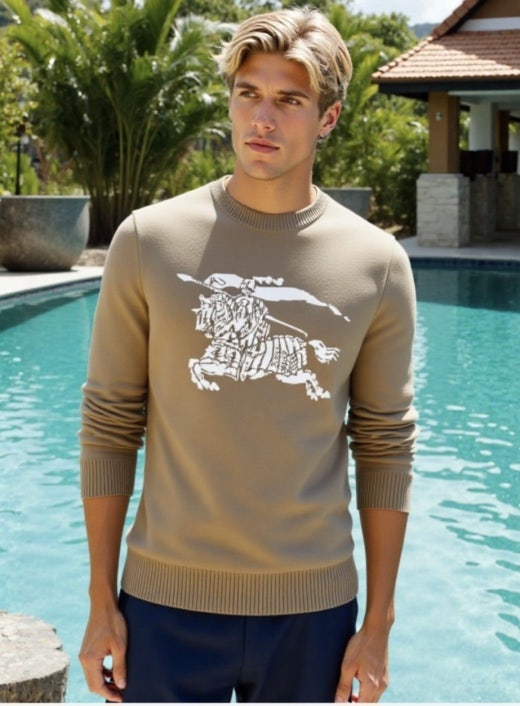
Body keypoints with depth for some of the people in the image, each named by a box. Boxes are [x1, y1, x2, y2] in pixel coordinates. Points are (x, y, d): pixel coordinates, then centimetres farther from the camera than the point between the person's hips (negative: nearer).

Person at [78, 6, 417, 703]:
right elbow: (109, 426, -1)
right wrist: (101, 602, -1)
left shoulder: (377, 264, -2)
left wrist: (378, 623, 2)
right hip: (167, 598, 0)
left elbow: (386, 449, 2)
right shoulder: (149, 240, -4)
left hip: (313, 604, 1)